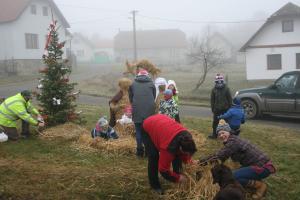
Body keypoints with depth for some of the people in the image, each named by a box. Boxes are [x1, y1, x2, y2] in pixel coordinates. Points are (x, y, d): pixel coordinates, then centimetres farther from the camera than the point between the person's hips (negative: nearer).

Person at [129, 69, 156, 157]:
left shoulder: (133, 84, 12)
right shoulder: (151, 84, 13)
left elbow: (130, 98, 17)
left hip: (137, 110, 0)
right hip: (149, 110, 1)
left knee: (139, 131, 7)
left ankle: (140, 151, 9)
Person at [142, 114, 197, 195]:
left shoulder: (185, 136, -22)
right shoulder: (168, 146, -41)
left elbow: (180, 152, 1)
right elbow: (163, 169, -29)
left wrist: (188, 160, -13)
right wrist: (178, 178, -20)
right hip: (147, 128, -6)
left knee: (177, 154, 0)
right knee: (154, 157, -16)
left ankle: (178, 174, 18)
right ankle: (154, 185, 1)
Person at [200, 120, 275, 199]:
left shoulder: (233, 142, -19)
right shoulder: (232, 140, 9)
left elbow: (219, 156, -19)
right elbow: (223, 156, 18)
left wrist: (201, 162, -12)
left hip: (263, 167, -10)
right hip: (261, 164, 10)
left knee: (234, 177, -18)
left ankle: (260, 185, -3)